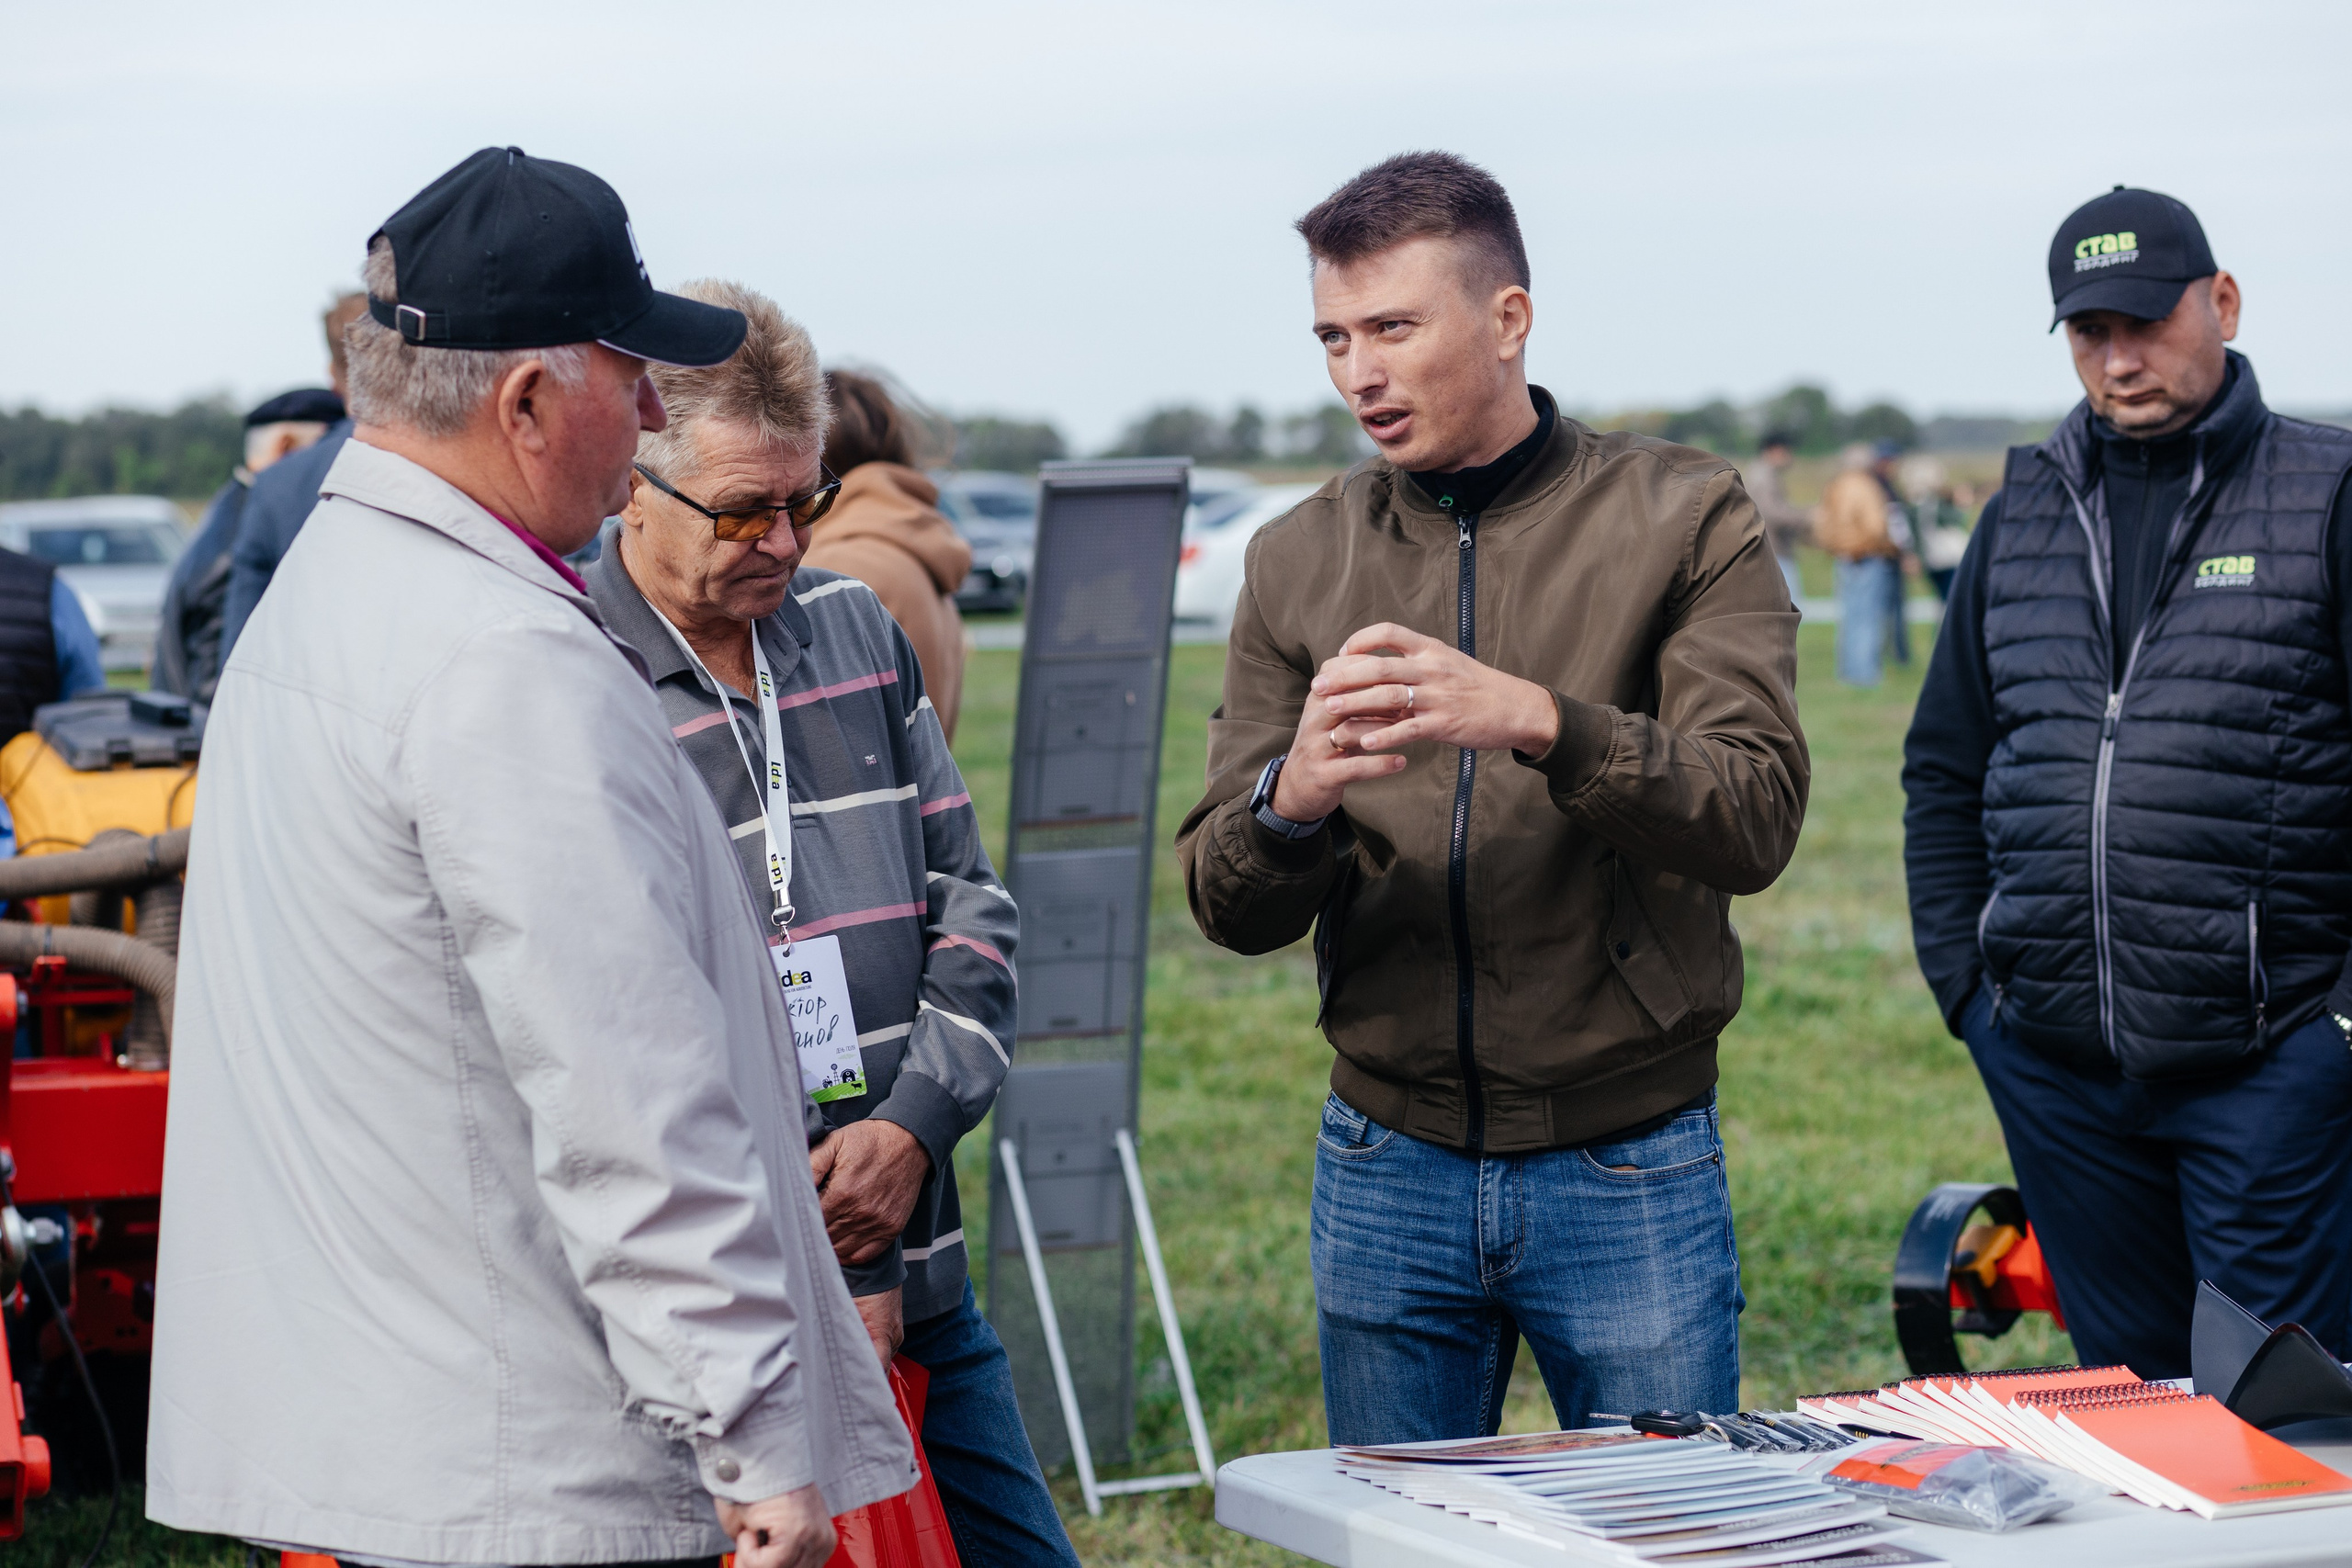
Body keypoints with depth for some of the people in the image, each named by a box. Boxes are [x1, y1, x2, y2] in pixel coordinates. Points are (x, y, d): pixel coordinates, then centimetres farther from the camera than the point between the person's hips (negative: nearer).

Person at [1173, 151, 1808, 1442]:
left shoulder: (1684, 519, -3)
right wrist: (1291, 802, -22)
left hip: (1630, 1174, -2)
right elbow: (1227, 908, 1)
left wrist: (1538, 722, -31)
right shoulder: (1298, 562, 5)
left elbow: (1753, 821, -16)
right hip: (1387, 1168, 3)